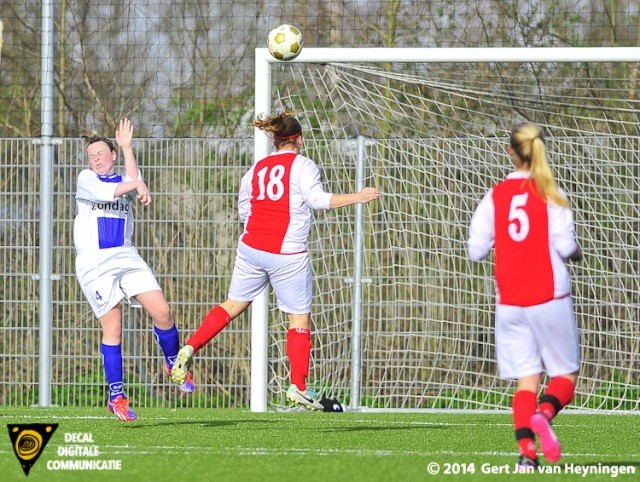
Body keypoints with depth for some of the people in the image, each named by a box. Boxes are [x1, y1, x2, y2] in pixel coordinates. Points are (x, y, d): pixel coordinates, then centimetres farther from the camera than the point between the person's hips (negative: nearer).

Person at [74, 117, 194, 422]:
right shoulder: (86, 179, 7)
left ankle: (174, 363, 18)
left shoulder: (125, 179, 14)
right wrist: (136, 185, -21)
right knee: (113, 328, -7)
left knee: (162, 311, -9)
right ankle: (116, 397, 1)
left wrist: (126, 147, -9)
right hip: (95, 264, -3)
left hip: (126, 258, 3)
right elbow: (104, 192, -15)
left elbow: (134, 184, -10)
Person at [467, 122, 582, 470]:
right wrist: (577, 252, 12)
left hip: (509, 303, 3)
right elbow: (565, 246, -11)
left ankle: (526, 450, -12)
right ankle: (543, 414, -24)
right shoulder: (550, 194, -5)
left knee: (525, 377, 4)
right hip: (549, 298, -3)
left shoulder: (495, 196, 2)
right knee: (565, 373, 7)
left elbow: (476, 249, 0)